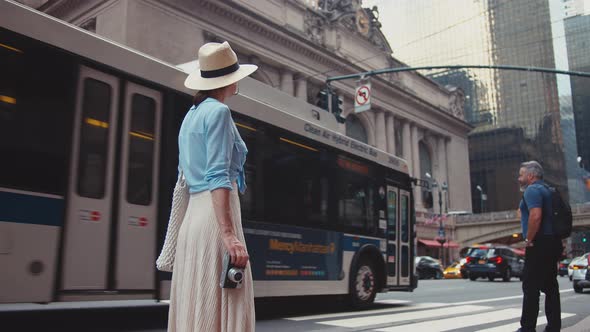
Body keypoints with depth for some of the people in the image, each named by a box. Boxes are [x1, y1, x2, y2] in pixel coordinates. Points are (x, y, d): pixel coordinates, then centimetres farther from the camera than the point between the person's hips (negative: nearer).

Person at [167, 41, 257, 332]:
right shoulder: (218, 112, -7)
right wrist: (229, 234, -24)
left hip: (193, 215, 9)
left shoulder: (191, 115, 19)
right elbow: (217, 176, -18)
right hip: (216, 215, -9)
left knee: (195, 309, 11)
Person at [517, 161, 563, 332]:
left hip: (539, 244, -10)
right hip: (553, 242, 10)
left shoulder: (532, 190, -10)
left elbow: (536, 216, -25)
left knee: (531, 287, -6)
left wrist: (529, 240, -17)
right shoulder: (546, 189, 21)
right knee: (550, 286, 11)